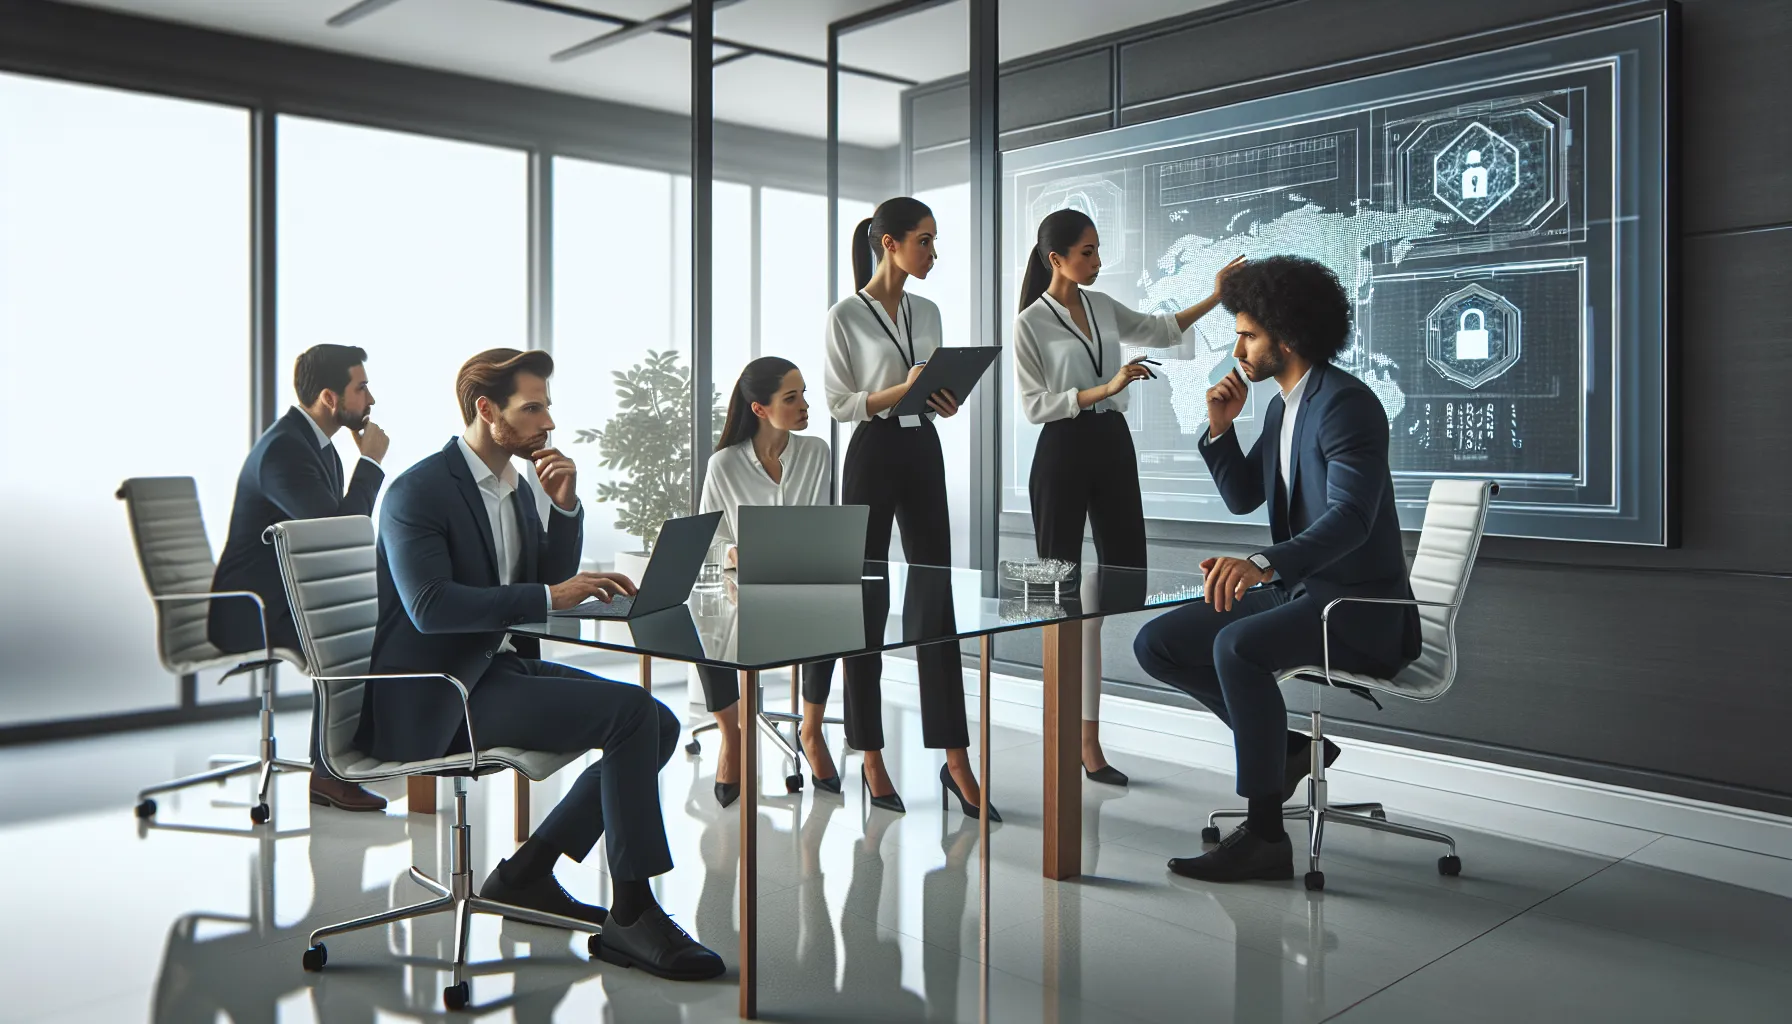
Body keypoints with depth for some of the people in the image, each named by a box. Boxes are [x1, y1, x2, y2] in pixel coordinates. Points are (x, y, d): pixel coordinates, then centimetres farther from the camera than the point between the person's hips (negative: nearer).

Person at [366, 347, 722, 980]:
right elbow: (430, 606, -25)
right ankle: (632, 915, -14)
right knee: (632, 713, -23)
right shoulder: (418, 491, -13)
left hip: (502, 668, 9)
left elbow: (554, 582, 14)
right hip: (441, 699, -9)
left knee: (660, 725, -3)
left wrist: (565, 506, -1)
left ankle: (527, 873, 5)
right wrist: (549, 596, -28)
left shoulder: (519, 486, 14)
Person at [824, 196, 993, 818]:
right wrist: (903, 390, -20)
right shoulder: (846, 315, -5)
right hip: (872, 456, -5)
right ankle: (871, 756, 14)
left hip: (923, 453, 5)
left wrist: (945, 401, -5)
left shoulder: (927, 312, 11)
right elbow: (840, 404, -7)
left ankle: (954, 756, 5)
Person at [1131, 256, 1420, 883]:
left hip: (1359, 604, -9)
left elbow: (1350, 517, -31)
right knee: (1156, 644, -2)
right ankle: (1285, 745, 8)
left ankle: (1264, 836, -23)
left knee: (1236, 645, -36)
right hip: (1295, 590, 9)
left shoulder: (1346, 403, -17)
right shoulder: (1282, 407, 12)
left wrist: (1264, 563, -47)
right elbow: (1242, 497, 21)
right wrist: (1221, 430, 4)